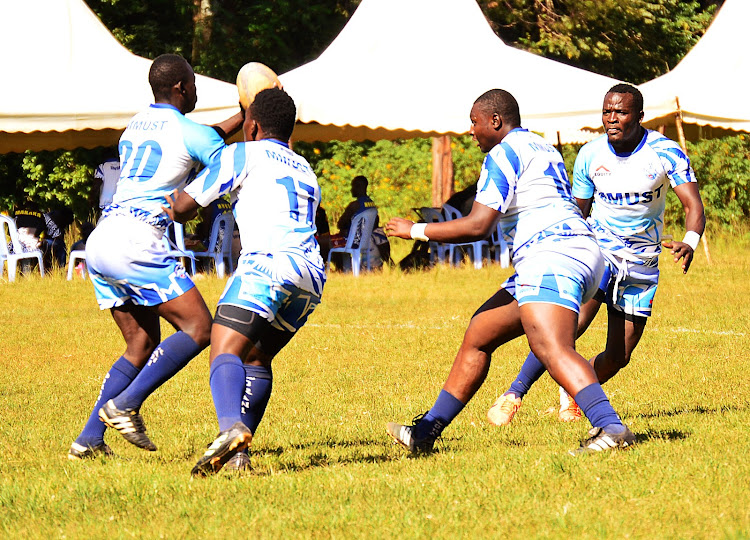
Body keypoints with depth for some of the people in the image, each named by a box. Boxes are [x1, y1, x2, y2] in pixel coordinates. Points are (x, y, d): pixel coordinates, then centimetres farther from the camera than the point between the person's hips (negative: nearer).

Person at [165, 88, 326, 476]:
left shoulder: (242, 155, 11)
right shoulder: (306, 172, 31)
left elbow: (183, 207, 9)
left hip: (269, 263, -7)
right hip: (312, 274, 7)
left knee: (225, 352, -17)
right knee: (257, 358, 19)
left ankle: (231, 427, -45)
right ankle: (239, 453, 4)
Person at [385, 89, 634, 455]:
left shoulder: (503, 154, -3)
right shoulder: (543, 148, 27)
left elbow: (478, 226, -12)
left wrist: (415, 230, -1)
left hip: (551, 256, -10)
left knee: (552, 349, -27)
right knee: (478, 335, 14)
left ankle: (611, 429, -43)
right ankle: (427, 432, 17)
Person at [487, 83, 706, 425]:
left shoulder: (665, 153, -11)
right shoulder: (590, 156, -5)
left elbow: (694, 207, -19)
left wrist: (689, 243, -40)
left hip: (641, 266, 1)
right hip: (598, 252, -1)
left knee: (619, 357, 0)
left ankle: (572, 395, 27)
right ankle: (513, 396, -19)